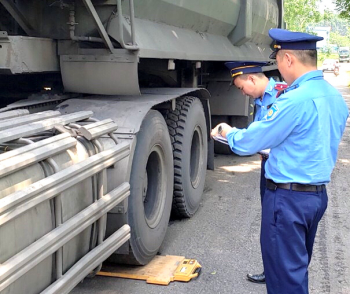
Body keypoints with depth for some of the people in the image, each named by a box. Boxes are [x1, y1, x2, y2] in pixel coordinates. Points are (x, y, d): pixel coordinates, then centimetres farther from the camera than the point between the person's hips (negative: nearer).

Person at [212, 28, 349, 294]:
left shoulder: (296, 100, -23)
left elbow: (250, 142, -16)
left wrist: (229, 133, 5)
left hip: (289, 197, -9)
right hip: (318, 193, 9)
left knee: (284, 273, 5)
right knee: (297, 265, 24)